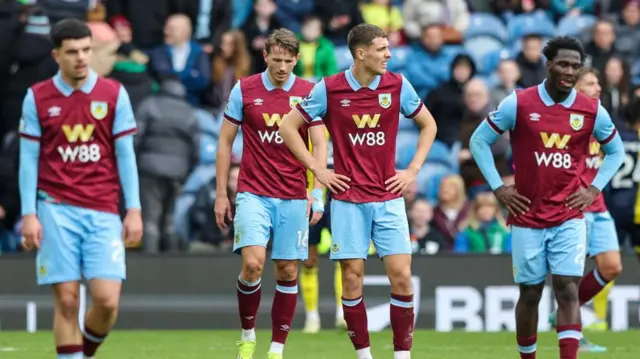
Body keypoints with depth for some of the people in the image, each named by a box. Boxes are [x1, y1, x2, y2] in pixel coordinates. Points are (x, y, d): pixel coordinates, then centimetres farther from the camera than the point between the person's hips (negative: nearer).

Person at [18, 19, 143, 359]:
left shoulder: (114, 94, 5)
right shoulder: (37, 97, 4)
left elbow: (125, 155, 6)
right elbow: (29, 159, 5)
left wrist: (134, 210, 0)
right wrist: (29, 214, -2)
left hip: (104, 212, 0)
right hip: (57, 210, 0)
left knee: (106, 299, -9)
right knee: (66, 300, -5)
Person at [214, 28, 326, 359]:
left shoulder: (309, 93, 1)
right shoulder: (244, 90, 1)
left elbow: (319, 146, 0)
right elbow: (225, 142, 7)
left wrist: (317, 192, -13)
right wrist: (221, 194, 3)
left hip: (293, 198, 1)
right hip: (253, 193, -1)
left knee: (287, 272, 2)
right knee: (253, 263, -17)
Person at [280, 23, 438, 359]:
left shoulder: (397, 85, 0)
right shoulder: (329, 89, -6)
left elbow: (428, 124, 14)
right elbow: (288, 126, 4)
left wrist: (413, 170, 5)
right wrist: (317, 169, 0)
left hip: (389, 197, 1)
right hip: (348, 199, -1)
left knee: (401, 275, -7)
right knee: (352, 278, -1)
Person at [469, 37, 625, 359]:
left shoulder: (592, 111, 0)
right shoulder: (518, 103, -6)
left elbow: (615, 151, 16)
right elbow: (479, 140, 3)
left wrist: (594, 189, 3)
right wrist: (498, 188, -3)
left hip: (569, 219, 0)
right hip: (527, 218, 0)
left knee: (567, 290, -11)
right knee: (530, 294, 6)